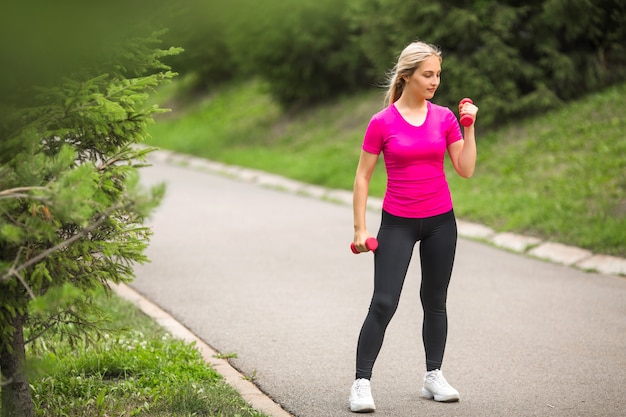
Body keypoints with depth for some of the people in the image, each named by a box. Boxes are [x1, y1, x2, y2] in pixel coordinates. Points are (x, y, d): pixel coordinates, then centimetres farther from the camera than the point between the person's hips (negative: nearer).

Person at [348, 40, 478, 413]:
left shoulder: (445, 117, 1)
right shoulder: (382, 123, -7)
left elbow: (466, 169, 0)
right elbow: (363, 176, -2)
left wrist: (469, 127, -9)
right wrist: (360, 229, -5)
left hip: (440, 221, 3)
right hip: (397, 223, -3)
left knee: (435, 301, 12)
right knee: (383, 303, -9)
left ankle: (434, 376, 24)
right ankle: (362, 382, -2)